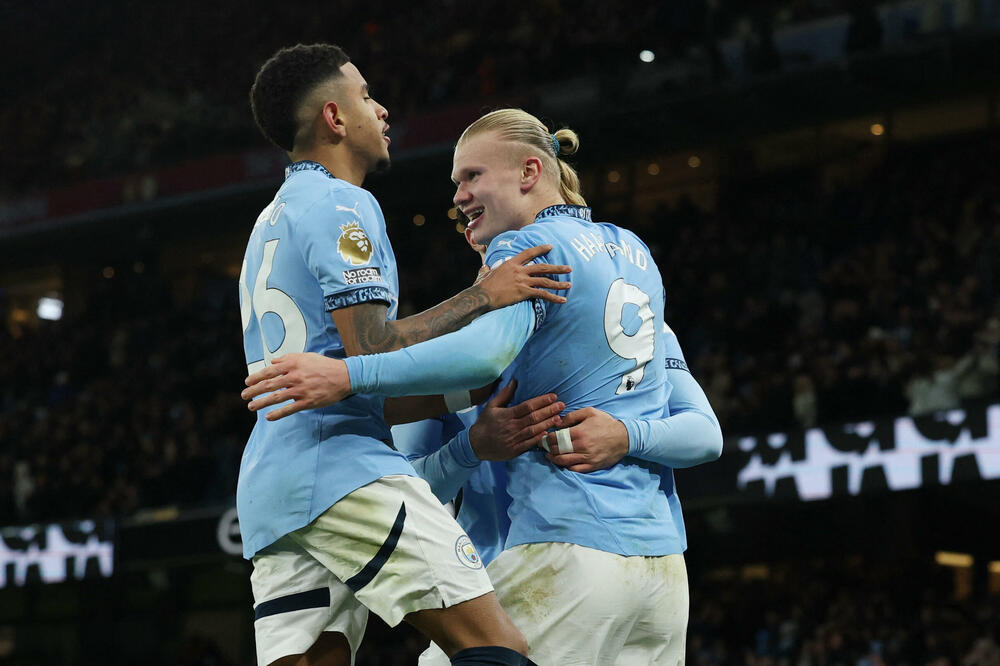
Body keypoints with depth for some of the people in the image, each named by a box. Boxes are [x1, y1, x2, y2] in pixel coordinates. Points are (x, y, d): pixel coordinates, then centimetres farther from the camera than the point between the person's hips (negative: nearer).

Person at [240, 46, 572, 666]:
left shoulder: (272, 221, 27)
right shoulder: (342, 205, -3)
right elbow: (372, 352, -14)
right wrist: (482, 295, -7)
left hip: (268, 485, 10)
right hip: (344, 465, -9)